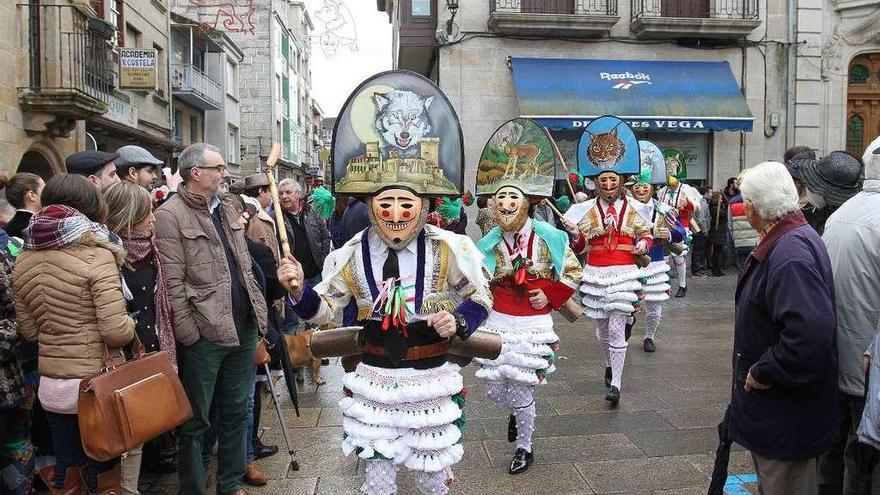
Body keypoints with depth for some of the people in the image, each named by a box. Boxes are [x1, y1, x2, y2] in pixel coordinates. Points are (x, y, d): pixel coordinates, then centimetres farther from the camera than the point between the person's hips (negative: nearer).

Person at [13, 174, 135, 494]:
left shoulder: (23, 262, 3)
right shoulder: (97, 256, -16)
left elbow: (30, 330, 11)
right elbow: (117, 332, -20)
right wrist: (130, 323, 1)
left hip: (51, 384, 5)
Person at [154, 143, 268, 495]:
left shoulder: (227, 207, 13)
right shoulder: (170, 215, -11)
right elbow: (173, 285, -15)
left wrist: (258, 313, 14)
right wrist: (189, 335, -16)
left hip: (244, 329, 7)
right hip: (205, 335, -7)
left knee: (236, 412, 18)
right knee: (196, 420, 8)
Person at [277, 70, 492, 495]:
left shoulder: (447, 248, -11)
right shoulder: (354, 253, -5)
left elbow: (480, 295, 1)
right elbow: (325, 308, 3)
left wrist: (459, 321, -18)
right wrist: (299, 291, -17)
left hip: (431, 379, -1)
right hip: (374, 379, 1)